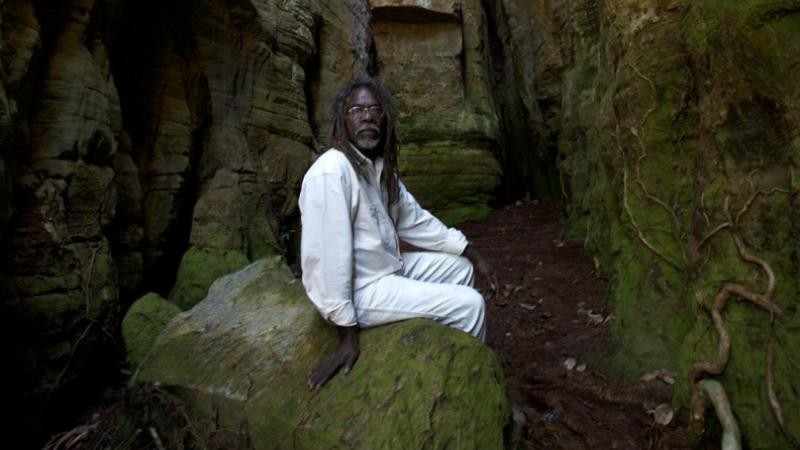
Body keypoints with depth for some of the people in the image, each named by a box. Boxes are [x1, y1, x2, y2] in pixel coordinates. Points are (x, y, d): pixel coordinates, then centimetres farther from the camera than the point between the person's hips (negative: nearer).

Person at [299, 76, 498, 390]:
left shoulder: (382, 166, 4)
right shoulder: (330, 172, -24)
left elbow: (415, 220, 9)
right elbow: (326, 256, -27)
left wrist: (474, 256, 7)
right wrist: (348, 336, -24)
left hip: (390, 266, 10)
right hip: (362, 289, -9)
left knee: (460, 267, 18)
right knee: (469, 304, -9)